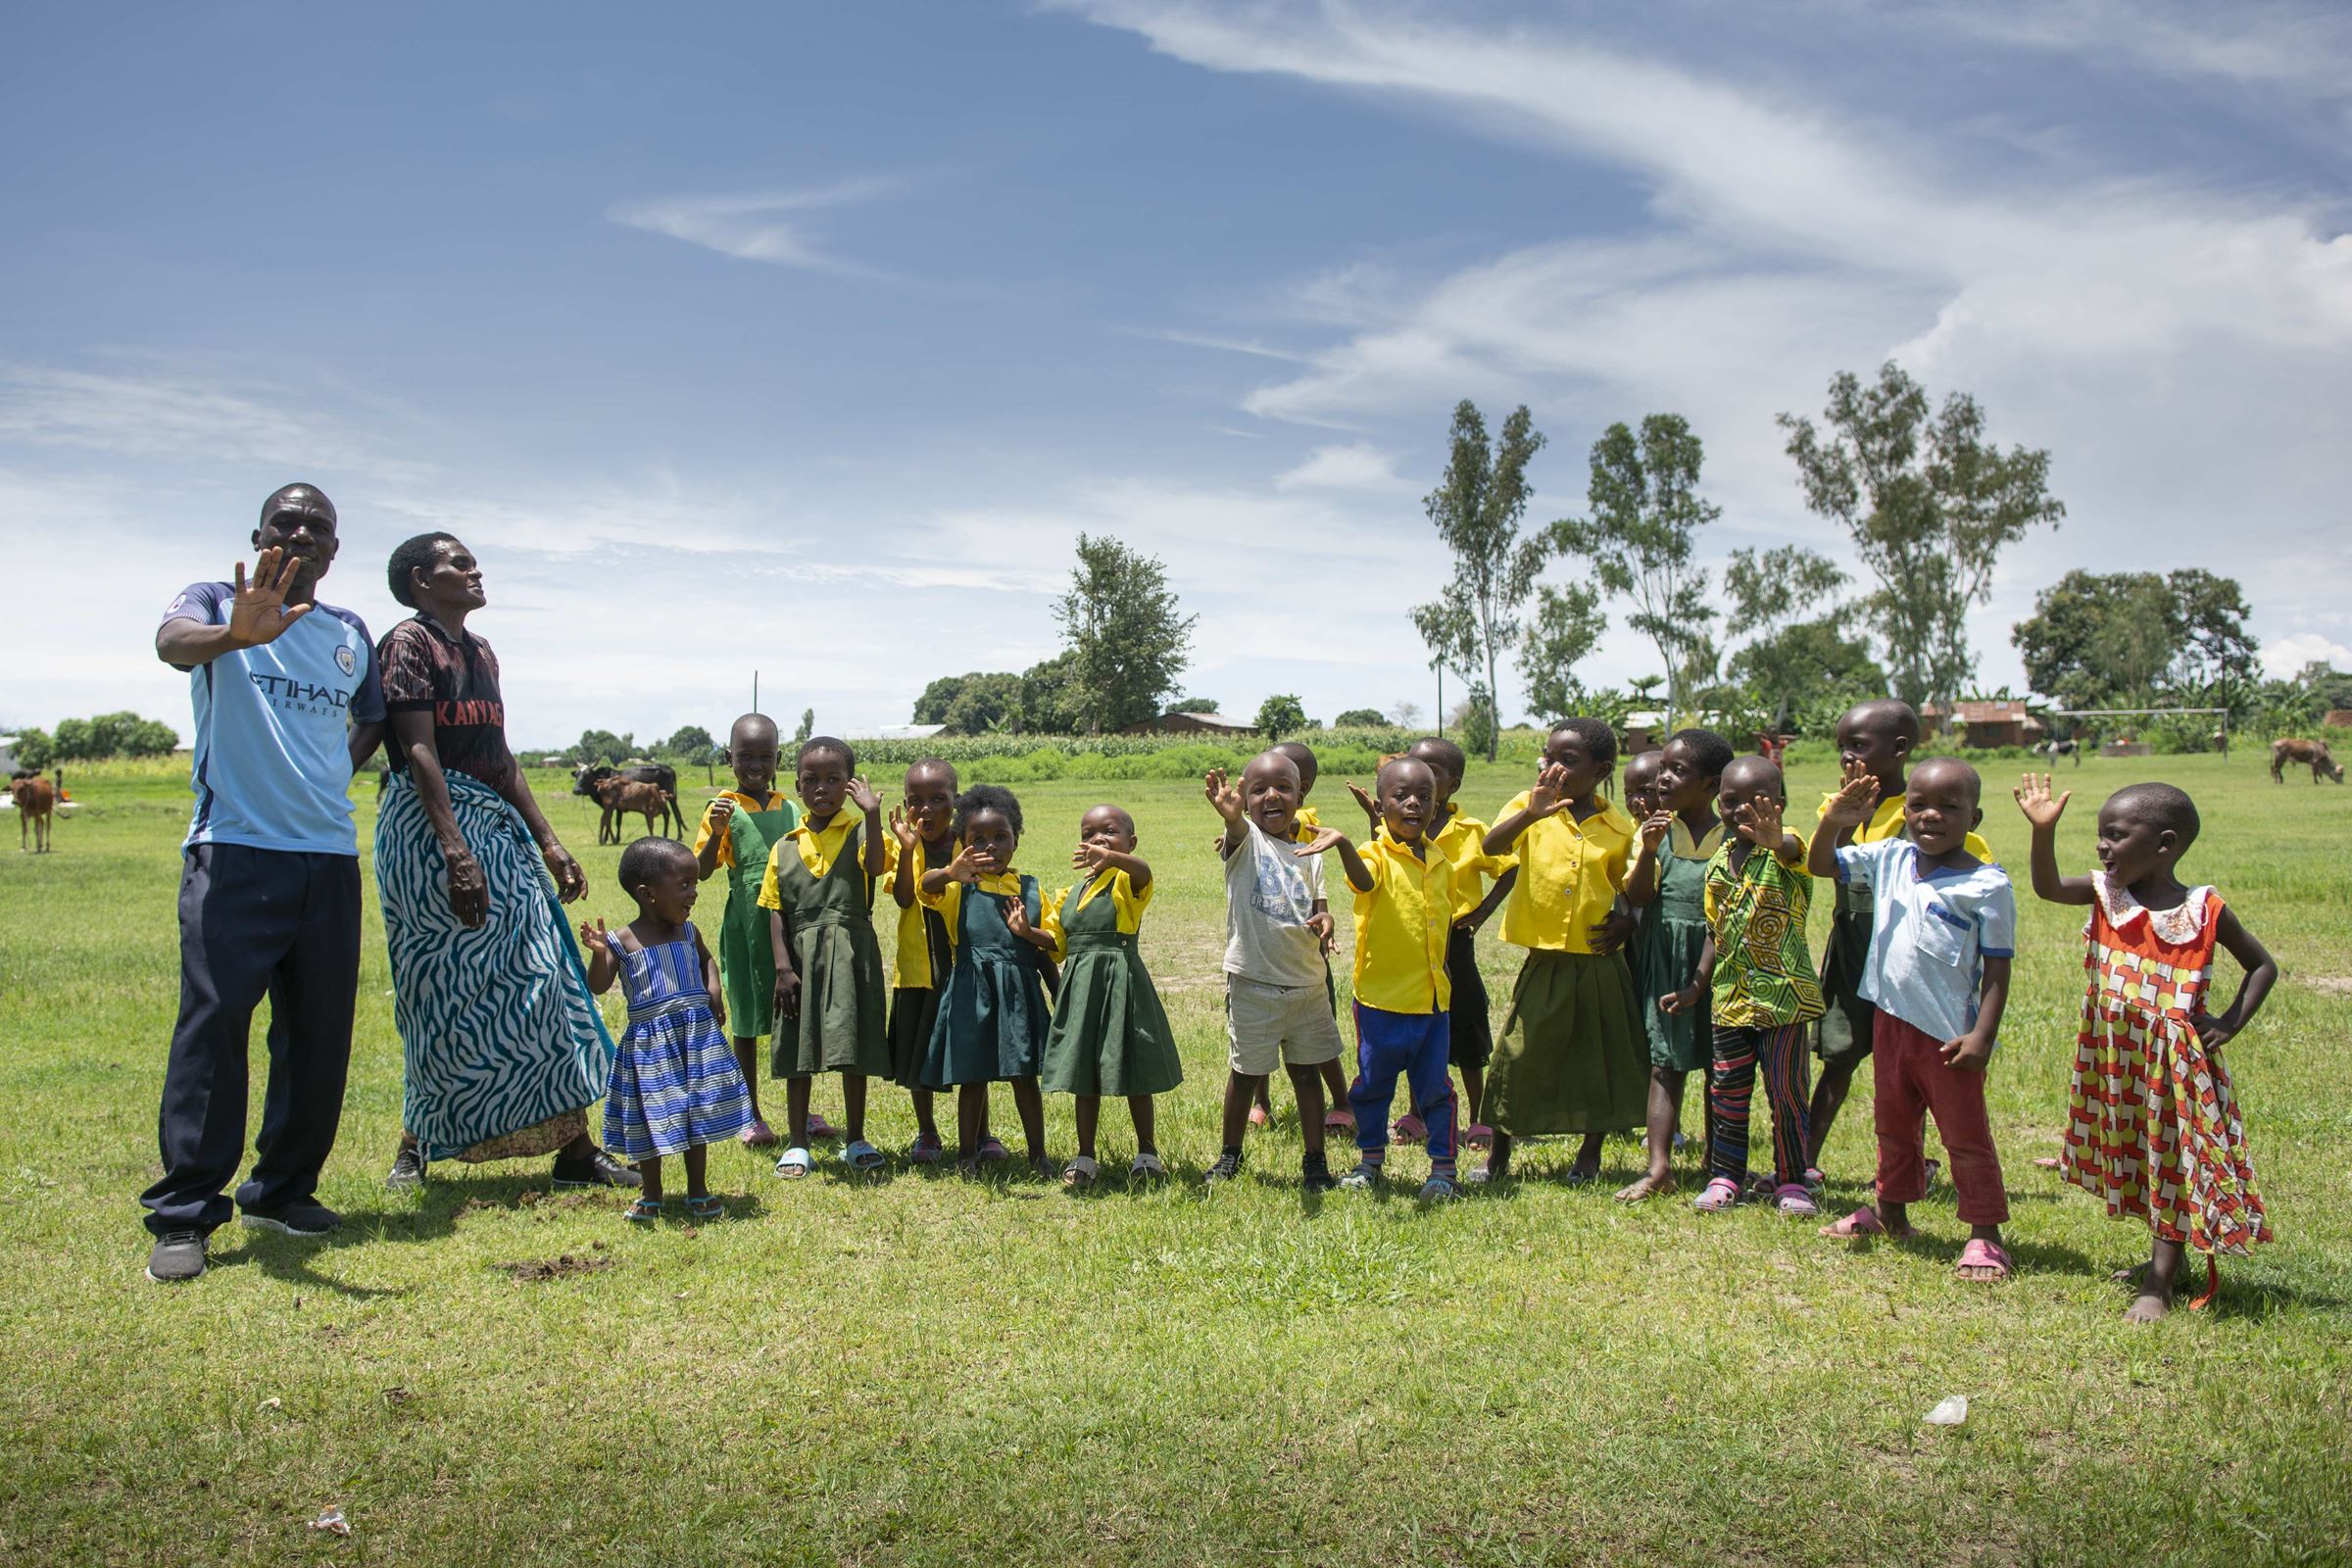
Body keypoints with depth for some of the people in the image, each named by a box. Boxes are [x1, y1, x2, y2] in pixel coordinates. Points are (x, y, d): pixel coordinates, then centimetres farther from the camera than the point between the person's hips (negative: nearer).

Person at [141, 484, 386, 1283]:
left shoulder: (352, 635, 16)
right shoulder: (216, 602, 3)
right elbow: (174, 640, -22)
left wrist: (336, 772, 14)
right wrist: (234, 634, -45)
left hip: (330, 857, 5)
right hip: (233, 851, -5)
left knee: (320, 1032, 6)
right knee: (212, 1025, -11)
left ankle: (283, 1190, 20)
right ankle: (183, 1214, -4)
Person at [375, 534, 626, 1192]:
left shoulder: (480, 651, 19)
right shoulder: (408, 642, -5)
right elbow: (418, 751, -16)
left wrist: (548, 842, 15)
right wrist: (456, 852, -25)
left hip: (497, 828, 8)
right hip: (433, 830, -8)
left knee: (538, 979, 1)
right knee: (451, 992, -3)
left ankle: (575, 1149, 2)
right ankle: (416, 1147, 14)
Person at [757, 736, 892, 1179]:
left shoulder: (859, 832, -1)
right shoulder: (785, 848, 5)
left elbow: (875, 865, -23)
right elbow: (775, 911, 3)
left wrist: (872, 814, -28)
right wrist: (782, 966, -6)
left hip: (851, 955, -2)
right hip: (800, 956, 2)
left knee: (854, 1048, 6)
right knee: (798, 1052, 8)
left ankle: (856, 1140, 22)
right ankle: (796, 1144, 21)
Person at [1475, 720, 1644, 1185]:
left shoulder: (1619, 829, 3)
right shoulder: (1530, 807, -1)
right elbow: (1492, 846, -20)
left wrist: (1627, 921, -6)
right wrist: (1532, 813, -35)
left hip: (1599, 962, 1)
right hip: (1544, 959, -1)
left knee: (1601, 1058, 9)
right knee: (1518, 1055, 1)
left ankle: (1590, 1153, 29)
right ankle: (1498, 1156, 17)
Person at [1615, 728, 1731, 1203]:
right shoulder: (1655, 830, 3)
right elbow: (1637, 897, -6)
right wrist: (1649, 850, -19)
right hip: (1665, 957, 1)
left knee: (1718, 1061, 9)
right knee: (1666, 1060, -2)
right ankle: (1658, 1165, -4)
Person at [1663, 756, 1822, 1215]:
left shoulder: (1783, 850, -10)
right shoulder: (1719, 862, 8)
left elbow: (1795, 851, -38)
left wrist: (1773, 840, -61)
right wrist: (1696, 986, 14)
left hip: (1783, 994, -5)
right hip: (1730, 995, 5)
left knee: (1786, 1092, 4)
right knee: (1726, 1092, 10)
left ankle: (1791, 1181, 18)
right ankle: (1724, 1177, 22)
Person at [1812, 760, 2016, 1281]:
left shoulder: (1987, 885, -12)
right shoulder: (1889, 859, 3)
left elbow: (1997, 969, -11)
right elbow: (1820, 866, 10)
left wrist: (1982, 1036, -18)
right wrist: (1834, 823, -9)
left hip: (1949, 1034, -6)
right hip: (1892, 1018, 6)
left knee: (1965, 1136, 4)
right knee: (1893, 1126, 21)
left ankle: (1984, 1235, 15)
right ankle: (1891, 1210, 37)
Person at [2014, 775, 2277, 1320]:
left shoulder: (2205, 911, -9)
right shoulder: (2105, 894, -2)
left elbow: (2262, 965, 3)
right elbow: (2046, 886, -17)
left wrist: (2230, 1023, -8)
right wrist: (2043, 829, -31)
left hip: (2176, 1059, -4)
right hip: (2114, 1055, 4)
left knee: (2173, 1160, 0)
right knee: (2135, 1156, 16)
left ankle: (2159, 1284, 4)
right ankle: (2165, 1258, 35)